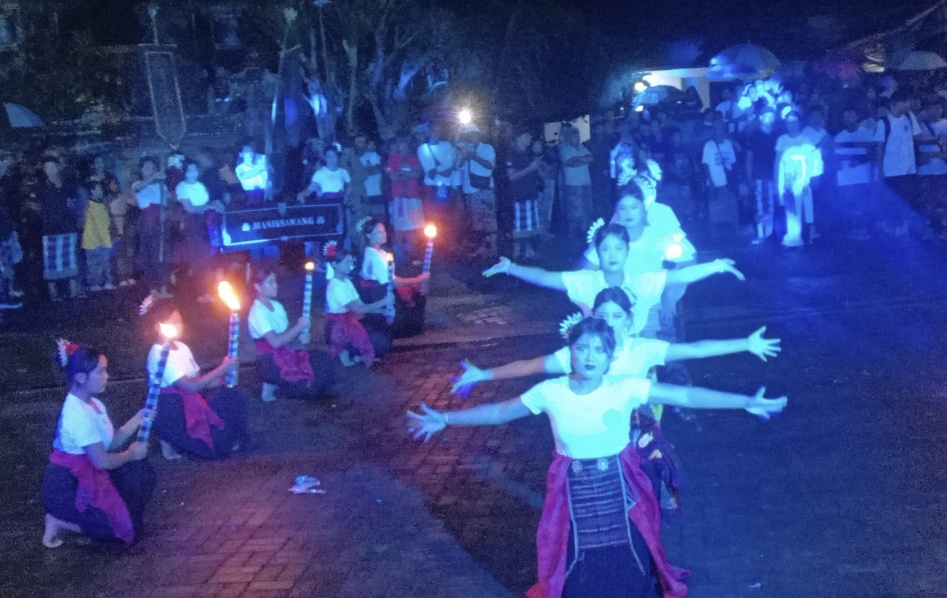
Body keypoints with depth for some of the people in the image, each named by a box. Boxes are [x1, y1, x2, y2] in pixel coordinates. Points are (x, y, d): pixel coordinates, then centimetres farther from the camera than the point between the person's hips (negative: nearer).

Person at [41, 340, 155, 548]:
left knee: (142, 473, 10)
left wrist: (138, 418, 0)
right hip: (67, 488, -10)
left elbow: (111, 442, 8)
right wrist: (131, 453, -7)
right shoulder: (80, 415, -26)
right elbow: (102, 461, -25)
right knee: (125, 524, -10)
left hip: (85, 474, 10)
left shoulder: (92, 404, 6)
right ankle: (59, 521, -1)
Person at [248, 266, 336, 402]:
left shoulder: (277, 305, 8)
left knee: (323, 361, 1)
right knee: (312, 378, -15)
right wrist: (299, 326, -19)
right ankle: (272, 385, 4)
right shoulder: (259, 313, -19)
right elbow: (276, 342, -26)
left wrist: (300, 332, -7)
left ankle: (278, 383, 8)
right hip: (272, 362, -9)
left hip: (285, 353, 9)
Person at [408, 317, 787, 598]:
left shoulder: (626, 388, -15)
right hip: (573, 491, 0)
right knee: (576, 564, 14)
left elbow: (686, 396, -16)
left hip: (619, 489, 0)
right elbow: (500, 411, -3)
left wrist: (747, 402, -19)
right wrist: (445, 419, -5)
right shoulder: (550, 392, -12)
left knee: (629, 562, 14)